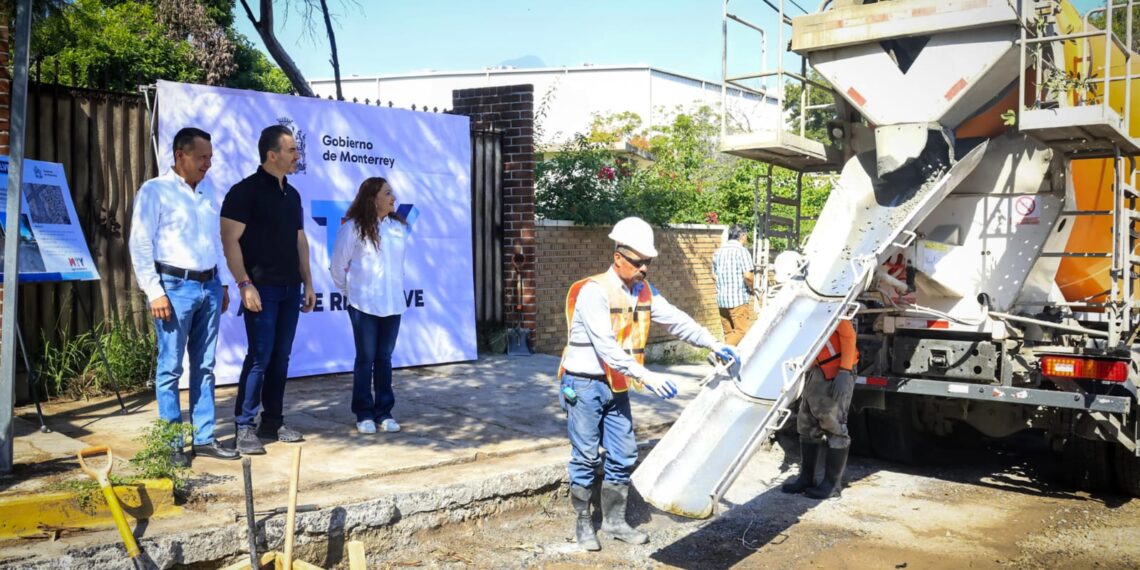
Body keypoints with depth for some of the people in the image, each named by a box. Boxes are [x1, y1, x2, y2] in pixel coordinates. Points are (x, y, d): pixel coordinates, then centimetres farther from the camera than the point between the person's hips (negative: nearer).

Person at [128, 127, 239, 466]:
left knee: (204, 366, 10)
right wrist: (154, 291, -13)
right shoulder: (155, 191, -3)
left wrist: (222, 285, 15)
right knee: (170, 368, 0)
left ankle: (204, 438, 17)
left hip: (209, 286, 6)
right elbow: (140, 244, -8)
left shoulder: (206, 194, 15)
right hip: (176, 285, -6)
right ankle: (173, 444, 7)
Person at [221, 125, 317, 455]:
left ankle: (273, 422, 18)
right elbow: (230, 240, -12)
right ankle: (245, 428, 1)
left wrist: (307, 283, 14)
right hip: (262, 288, -7)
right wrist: (245, 284, -19)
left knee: (281, 358, 9)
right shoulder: (246, 191, -8)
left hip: (290, 289, 7)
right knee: (259, 357, -7)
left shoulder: (292, 195, 14)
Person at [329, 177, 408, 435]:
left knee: (384, 358, 9)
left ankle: (384, 412, 17)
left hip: (393, 304, 4)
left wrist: (395, 288, 13)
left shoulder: (398, 227, 4)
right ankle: (364, 414, 13)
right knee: (365, 358, 3)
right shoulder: (353, 228, -8)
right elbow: (338, 266, -1)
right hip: (364, 305, -4)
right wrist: (350, 291, 7)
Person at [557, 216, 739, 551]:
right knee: (586, 457, 1)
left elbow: (675, 320, 0)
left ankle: (614, 520, 22)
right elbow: (606, 346, -29)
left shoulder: (643, 290, 3)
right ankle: (583, 523, 16)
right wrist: (646, 376, -36)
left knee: (623, 455, 8)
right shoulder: (594, 291, -21)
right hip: (585, 385, -7)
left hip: (616, 386, 7)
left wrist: (713, 343, -13)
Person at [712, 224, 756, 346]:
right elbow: (747, 276, -15)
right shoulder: (741, 251, -8)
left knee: (729, 333, 13)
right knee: (743, 330, -7)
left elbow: (714, 275, 20)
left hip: (721, 299, 7)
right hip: (739, 299, -7)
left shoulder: (718, 252, 12)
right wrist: (752, 288, 1)